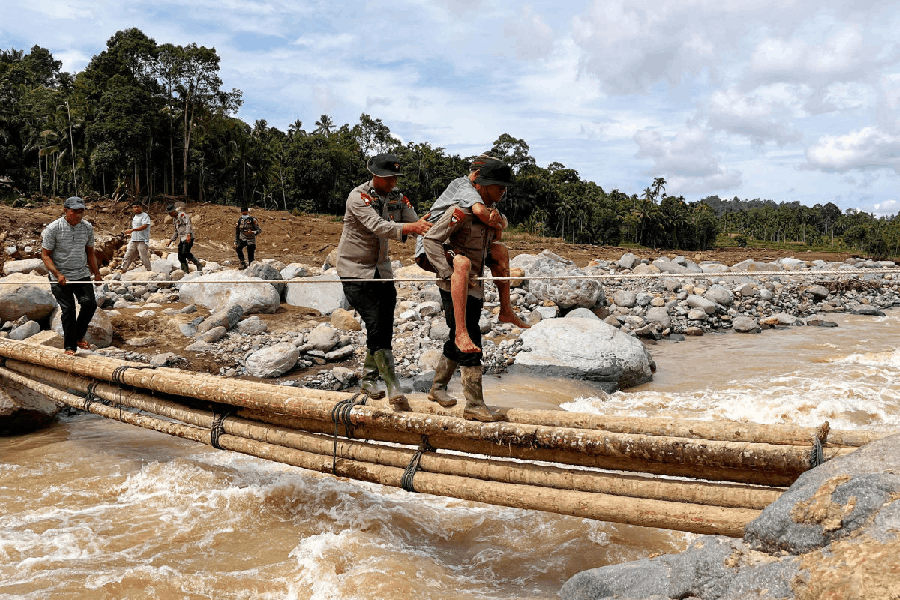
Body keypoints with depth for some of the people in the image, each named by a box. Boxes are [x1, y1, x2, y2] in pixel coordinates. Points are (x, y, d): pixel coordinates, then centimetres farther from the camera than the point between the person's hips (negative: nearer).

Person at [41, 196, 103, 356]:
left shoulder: (88, 227, 5)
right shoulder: (53, 228, -8)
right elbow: (45, 254, -6)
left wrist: (96, 273, 12)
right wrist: (57, 274, -18)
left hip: (82, 275, 4)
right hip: (60, 278, -3)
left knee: (90, 303, -11)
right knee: (68, 310, -4)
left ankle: (79, 337, 12)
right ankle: (69, 346, 9)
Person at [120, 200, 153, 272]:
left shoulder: (145, 216, -6)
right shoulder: (134, 217, 20)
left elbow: (144, 226, -21)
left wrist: (132, 230, -29)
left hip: (142, 241, -8)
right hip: (133, 241, 8)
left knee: (144, 257, -7)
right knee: (128, 256, 7)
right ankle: (123, 270, 12)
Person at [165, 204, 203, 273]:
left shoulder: (182, 214, -6)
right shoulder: (175, 219, 22)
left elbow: (188, 224, -18)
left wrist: (188, 235, -29)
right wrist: (171, 240, 26)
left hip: (188, 238, -9)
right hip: (181, 239, 9)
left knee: (185, 253, -23)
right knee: (180, 256, 1)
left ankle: (198, 264, -11)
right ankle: (186, 270, 6)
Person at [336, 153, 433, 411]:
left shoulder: (396, 197, 3)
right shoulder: (358, 196, -17)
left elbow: (414, 223, -1)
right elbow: (377, 226, -32)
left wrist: (427, 227, -24)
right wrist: (411, 227, -45)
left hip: (381, 268, 7)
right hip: (354, 269, -6)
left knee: (384, 325, 7)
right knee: (375, 325, -15)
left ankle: (369, 378, 26)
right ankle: (395, 390, -18)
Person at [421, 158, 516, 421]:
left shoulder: (490, 208, 9)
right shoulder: (463, 209, -17)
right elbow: (430, 240, -19)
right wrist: (451, 273, -23)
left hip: (474, 284, 9)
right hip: (453, 285, -9)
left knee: (458, 344, 16)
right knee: (469, 344, -10)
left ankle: (438, 388, 33)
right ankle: (474, 405, -5)